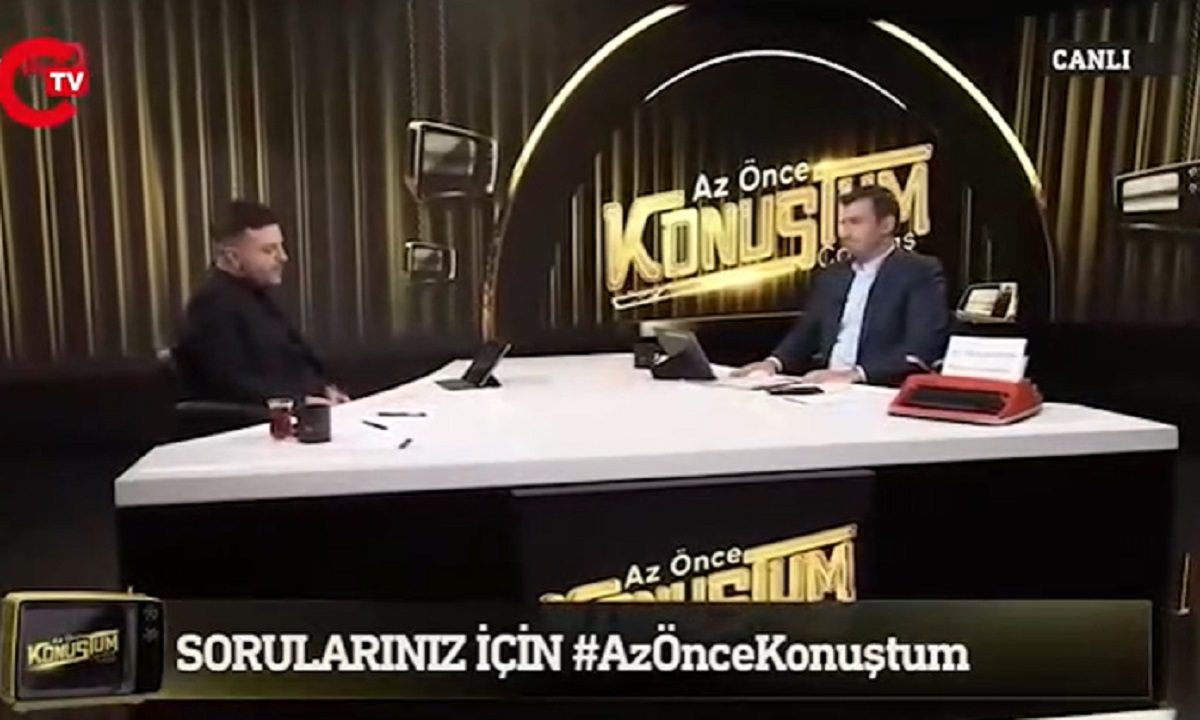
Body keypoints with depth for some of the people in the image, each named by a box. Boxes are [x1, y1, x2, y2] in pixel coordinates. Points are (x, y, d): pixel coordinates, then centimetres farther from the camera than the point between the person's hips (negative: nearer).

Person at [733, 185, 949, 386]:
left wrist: (856, 374, -24)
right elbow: (806, 333, 18)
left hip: (881, 391, -4)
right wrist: (774, 362, -2)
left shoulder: (921, 273, -2)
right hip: (826, 387, 4)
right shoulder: (832, 276, 17)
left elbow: (922, 349, -13)